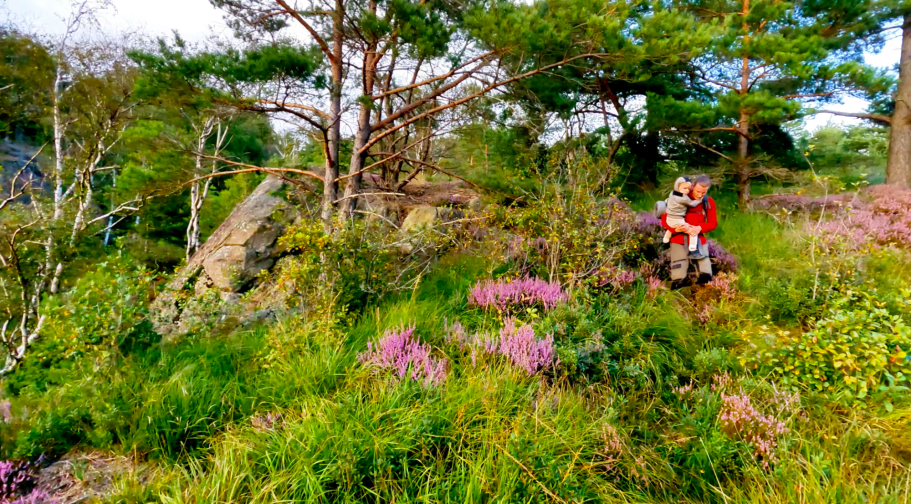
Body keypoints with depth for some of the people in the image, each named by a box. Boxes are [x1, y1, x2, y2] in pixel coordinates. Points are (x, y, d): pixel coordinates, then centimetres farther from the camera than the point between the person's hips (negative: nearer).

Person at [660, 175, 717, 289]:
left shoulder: (709, 202, 1)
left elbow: (713, 223, 6)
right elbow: (665, 218, -5)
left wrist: (700, 228, -16)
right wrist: (675, 228, -25)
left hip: (698, 239, 3)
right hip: (679, 239, -3)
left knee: (706, 276, 0)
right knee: (679, 281, -6)